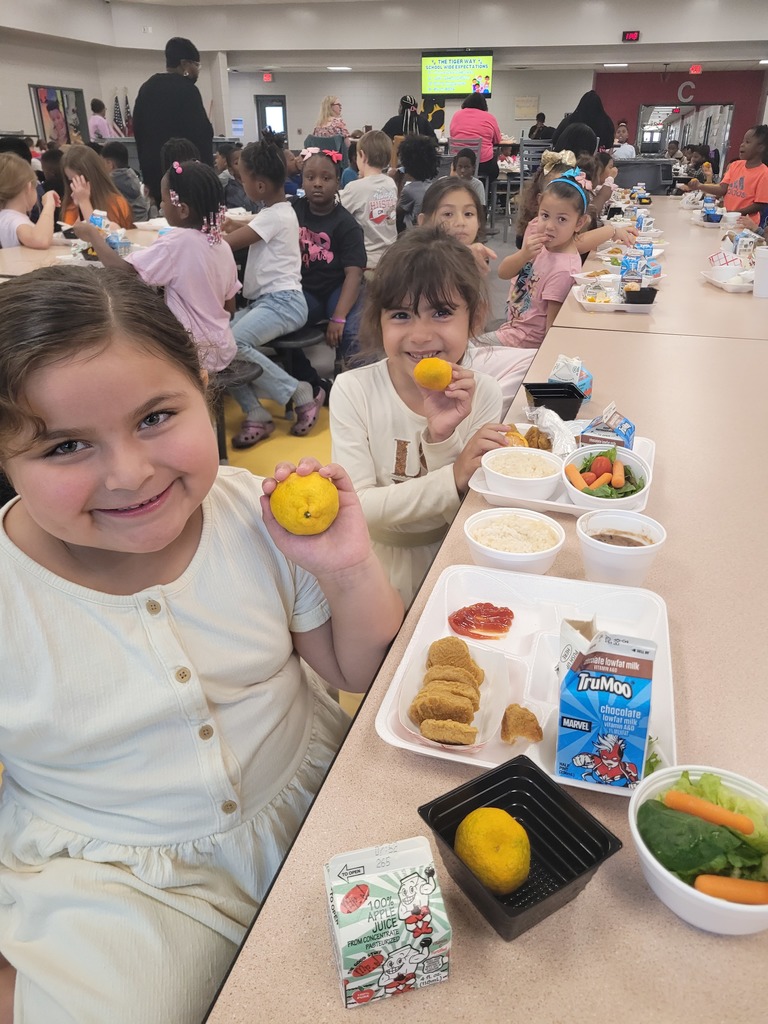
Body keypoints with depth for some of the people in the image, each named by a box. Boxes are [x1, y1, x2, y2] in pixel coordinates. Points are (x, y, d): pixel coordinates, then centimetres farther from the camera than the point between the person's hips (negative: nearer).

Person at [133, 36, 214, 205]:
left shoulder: (146, 88, 14)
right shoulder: (186, 89, -10)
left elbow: (138, 130, 18)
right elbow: (201, 133, -15)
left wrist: (146, 166, 21)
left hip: (153, 167, 8)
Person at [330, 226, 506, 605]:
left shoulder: (483, 394, -7)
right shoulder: (353, 391, -12)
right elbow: (357, 508, -17)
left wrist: (442, 438, -23)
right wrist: (454, 477, -27)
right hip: (376, 570, 0)